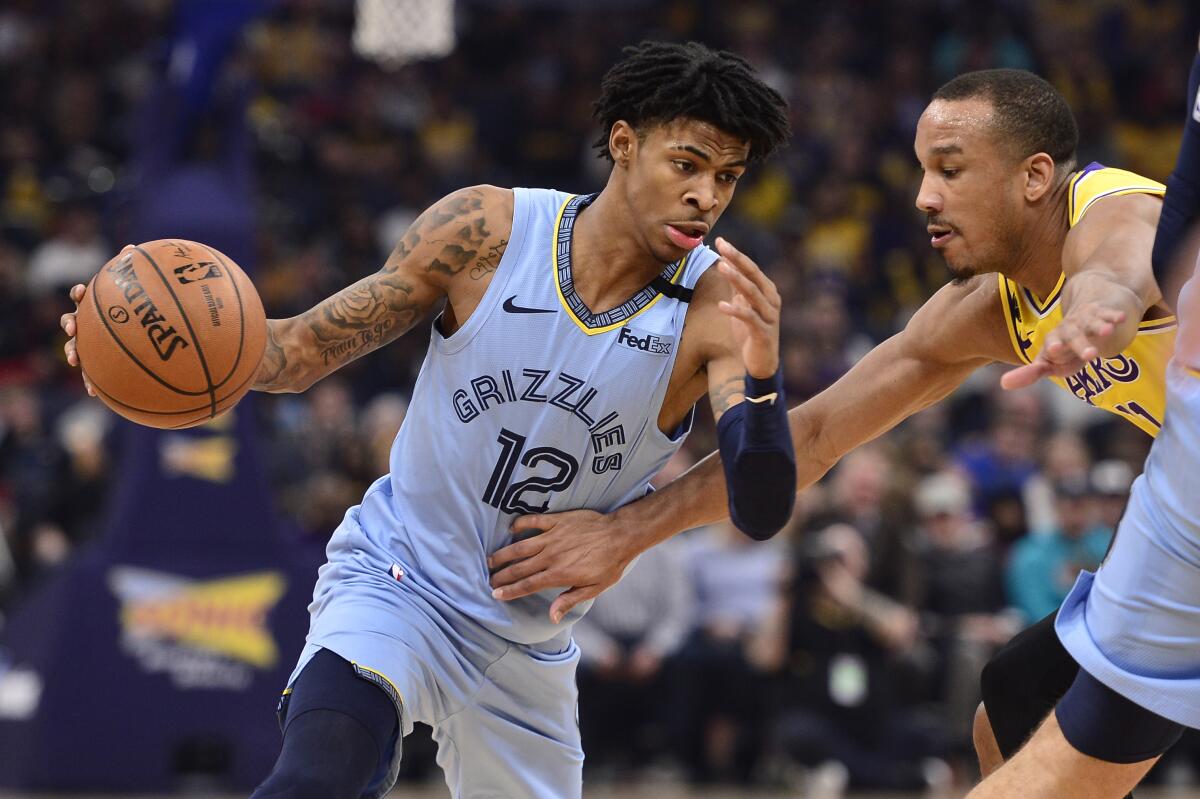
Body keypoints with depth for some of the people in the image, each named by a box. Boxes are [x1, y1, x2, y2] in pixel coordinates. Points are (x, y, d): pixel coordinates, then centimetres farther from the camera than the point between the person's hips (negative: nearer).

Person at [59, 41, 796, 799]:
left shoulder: (717, 307, -15)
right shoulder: (489, 229, -14)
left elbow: (761, 511, -26)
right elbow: (304, 350, -6)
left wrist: (760, 379, -46)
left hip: (530, 643, 3)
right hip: (396, 584, -3)